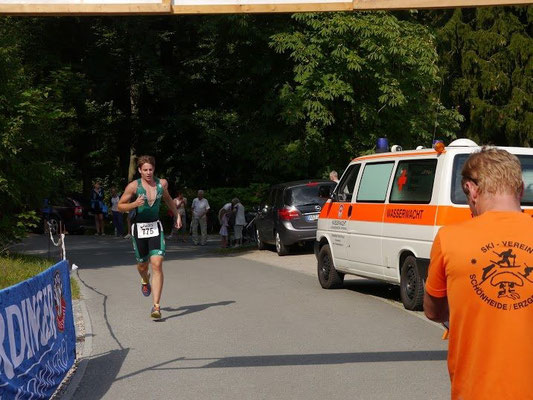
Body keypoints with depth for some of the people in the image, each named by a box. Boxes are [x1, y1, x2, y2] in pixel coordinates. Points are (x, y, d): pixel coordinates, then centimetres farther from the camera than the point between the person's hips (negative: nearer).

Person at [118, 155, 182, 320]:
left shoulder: (162, 183, 1)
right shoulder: (133, 186, -9)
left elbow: (167, 198, 23)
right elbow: (120, 206, -3)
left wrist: (177, 215, 22)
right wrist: (134, 204, -20)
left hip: (156, 227, 1)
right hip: (139, 228, -1)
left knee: (157, 265, -14)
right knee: (143, 264, 13)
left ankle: (156, 306, -15)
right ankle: (145, 281, 54)